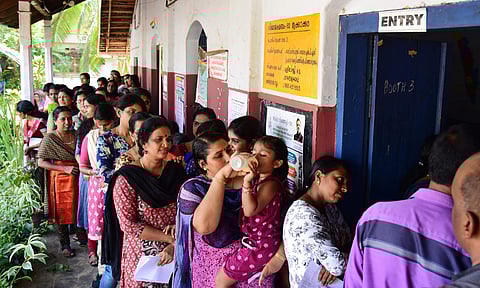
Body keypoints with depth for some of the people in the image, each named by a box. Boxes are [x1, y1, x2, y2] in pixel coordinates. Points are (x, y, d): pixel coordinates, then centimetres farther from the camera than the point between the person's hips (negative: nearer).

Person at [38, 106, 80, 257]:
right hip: (59, 180, -3)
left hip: (76, 178, 3)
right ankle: (65, 245, 17)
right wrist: (65, 168, -17)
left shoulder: (76, 136, 6)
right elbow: (41, 162, -10)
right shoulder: (50, 138, -7)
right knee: (62, 212, 5)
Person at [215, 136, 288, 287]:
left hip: (262, 246, -9)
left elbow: (250, 210, -31)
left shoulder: (271, 184, -22)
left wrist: (247, 181, -35)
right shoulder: (258, 179, 7)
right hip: (255, 240, 9)